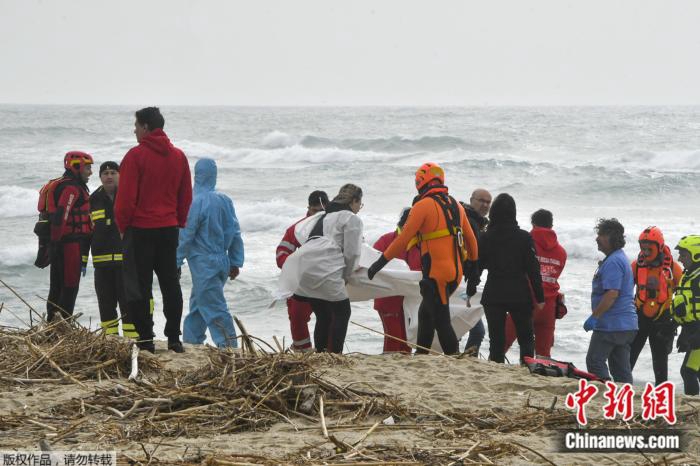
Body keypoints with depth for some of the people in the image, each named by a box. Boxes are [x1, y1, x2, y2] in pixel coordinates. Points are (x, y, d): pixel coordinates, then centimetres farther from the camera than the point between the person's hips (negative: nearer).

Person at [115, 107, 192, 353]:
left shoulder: (136, 155, -12)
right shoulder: (179, 156, 7)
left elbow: (126, 197, -12)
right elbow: (186, 196, 11)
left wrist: (123, 225, 0)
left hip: (140, 229, -5)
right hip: (169, 229, 5)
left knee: (139, 286, 1)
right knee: (171, 284, 11)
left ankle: (145, 340, 0)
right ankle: (174, 339, 11)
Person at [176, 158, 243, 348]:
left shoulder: (197, 202, -15)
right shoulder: (225, 200, 6)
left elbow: (185, 236, -13)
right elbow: (235, 233, 10)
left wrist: (175, 263, -6)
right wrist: (235, 262, 16)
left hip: (204, 265, -8)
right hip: (222, 262, 8)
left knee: (214, 308, -6)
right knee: (197, 305, 18)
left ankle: (229, 346, -11)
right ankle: (191, 343, 24)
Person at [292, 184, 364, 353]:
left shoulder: (323, 216, 28)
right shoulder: (352, 219, 5)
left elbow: (303, 238, 26)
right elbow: (351, 253, 0)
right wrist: (346, 276, 15)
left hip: (304, 269, 8)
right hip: (326, 270, -7)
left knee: (323, 316, 15)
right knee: (342, 313, 2)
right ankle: (335, 355, -4)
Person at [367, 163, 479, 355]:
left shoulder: (423, 206, -10)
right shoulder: (456, 205, 12)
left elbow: (403, 240, -12)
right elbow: (471, 240, 18)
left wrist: (380, 262, -5)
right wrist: (472, 266, 30)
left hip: (436, 273, -8)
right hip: (456, 273, 8)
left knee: (441, 321, -4)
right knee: (425, 313, 20)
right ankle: (421, 355, 24)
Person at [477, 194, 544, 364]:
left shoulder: (486, 238, -3)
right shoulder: (524, 237, -6)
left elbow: (477, 266, 3)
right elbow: (533, 269, -5)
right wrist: (539, 297, 0)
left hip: (493, 296, 0)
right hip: (520, 295, 0)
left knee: (496, 340, 4)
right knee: (526, 339, 11)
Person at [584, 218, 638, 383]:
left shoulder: (613, 262, -16)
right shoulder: (621, 258, 18)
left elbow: (612, 294, -25)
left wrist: (594, 316, -21)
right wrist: (597, 316, 24)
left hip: (611, 325, -10)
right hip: (627, 325, 10)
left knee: (595, 361, -5)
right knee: (621, 368, 10)